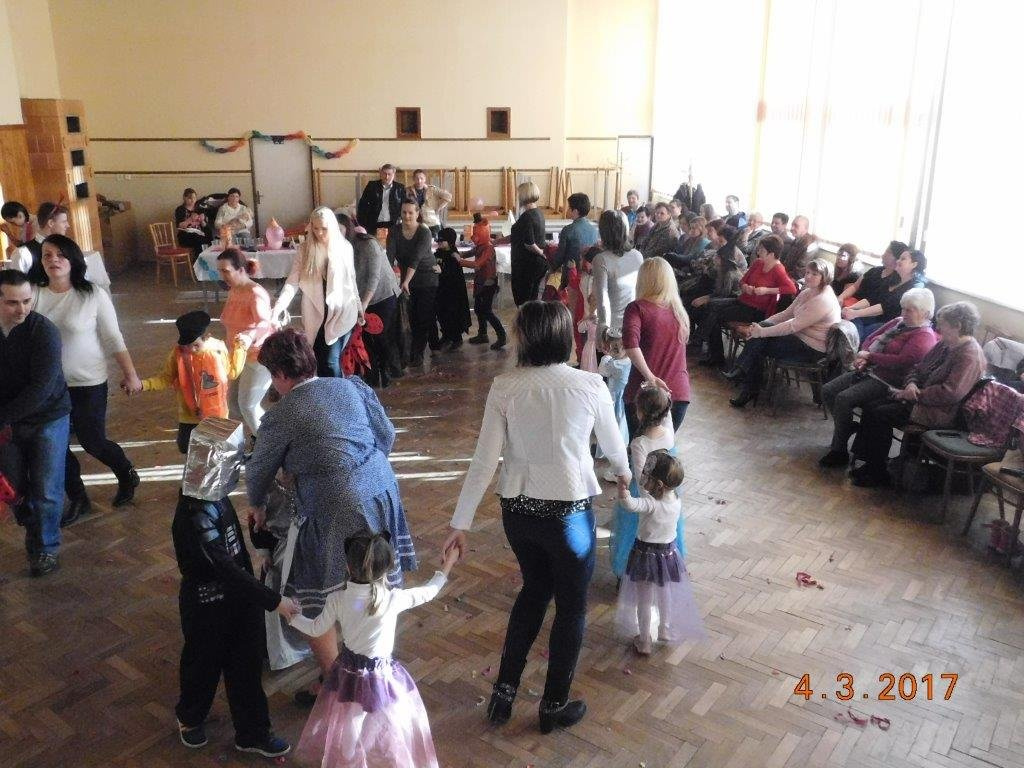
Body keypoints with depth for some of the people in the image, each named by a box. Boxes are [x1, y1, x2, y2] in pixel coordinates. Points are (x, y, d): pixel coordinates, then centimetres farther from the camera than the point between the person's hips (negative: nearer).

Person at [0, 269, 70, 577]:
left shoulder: (44, 331, -21)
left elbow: (41, 388, -24)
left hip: (48, 418, -3)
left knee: (46, 490, 0)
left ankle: (46, 546, 22)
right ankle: (33, 531, 38)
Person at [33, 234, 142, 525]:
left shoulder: (93, 296, -12)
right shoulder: (34, 295, -5)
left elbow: (114, 340, -6)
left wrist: (130, 375, -3)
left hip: (88, 384, -3)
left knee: (92, 442, 8)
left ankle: (127, 476, 38)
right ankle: (78, 499, 33)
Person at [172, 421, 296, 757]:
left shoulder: (213, 498, -6)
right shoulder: (195, 517, -32)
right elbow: (226, 570, -34)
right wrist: (274, 600, -32)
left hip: (237, 595, 7)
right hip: (208, 606, -7)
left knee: (246, 665, 17)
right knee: (204, 664, 19)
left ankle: (252, 732, 35)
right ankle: (190, 718, 49)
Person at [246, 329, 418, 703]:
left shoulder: (280, 417, -6)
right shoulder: (352, 386, 6)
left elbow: (258, 472, 8)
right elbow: (387, 434, 12)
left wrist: (257, 508, 28)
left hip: (336, 513, -7)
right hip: (382, 493, 7)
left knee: (315, 608, 12)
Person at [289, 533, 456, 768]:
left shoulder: (337, 600, -18)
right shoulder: (393, 599, -24)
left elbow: (316, 629, -2)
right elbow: (428, 592, -8)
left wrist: (291, 615, 17)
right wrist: (446, 567, 8)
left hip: (348, 674, 3)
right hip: (382, 677, -3)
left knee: (348, 726, 27)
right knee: (387, 726, 20)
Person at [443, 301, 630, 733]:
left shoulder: (504, 387, -11)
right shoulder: (590, 385, -14)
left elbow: (484, 461, -11)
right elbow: (612, 443, 3)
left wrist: (460, 523, -3)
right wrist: (623, 471, 26)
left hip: (517, 511, 3)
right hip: (568, 513, -3)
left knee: (534, 589, 28)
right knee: (571, 605, 18)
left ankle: (504, 692, 33)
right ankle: (554, 707, 34)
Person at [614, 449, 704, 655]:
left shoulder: (651, 504, -32)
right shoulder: (677, 502, -12)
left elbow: (627, 503, -50)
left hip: (646, 555, -5)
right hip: (669, 553, 6)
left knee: (644, 601, 13)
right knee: (665, 597, 26)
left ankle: (644, 641, 27)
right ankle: (665, 631, 45)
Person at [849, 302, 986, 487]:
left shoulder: (969, 355, -18)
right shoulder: (945, 345, 12)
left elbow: (950, 393, -28)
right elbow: (919, 369, 18)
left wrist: (915, 394, -20)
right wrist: (911, 384, -5)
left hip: (940, 413, -10)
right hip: (918, 398, 10)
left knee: (879, 416, -19)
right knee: (870, 409, -4)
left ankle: (878, 474, -6)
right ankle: (870, 464, 1)